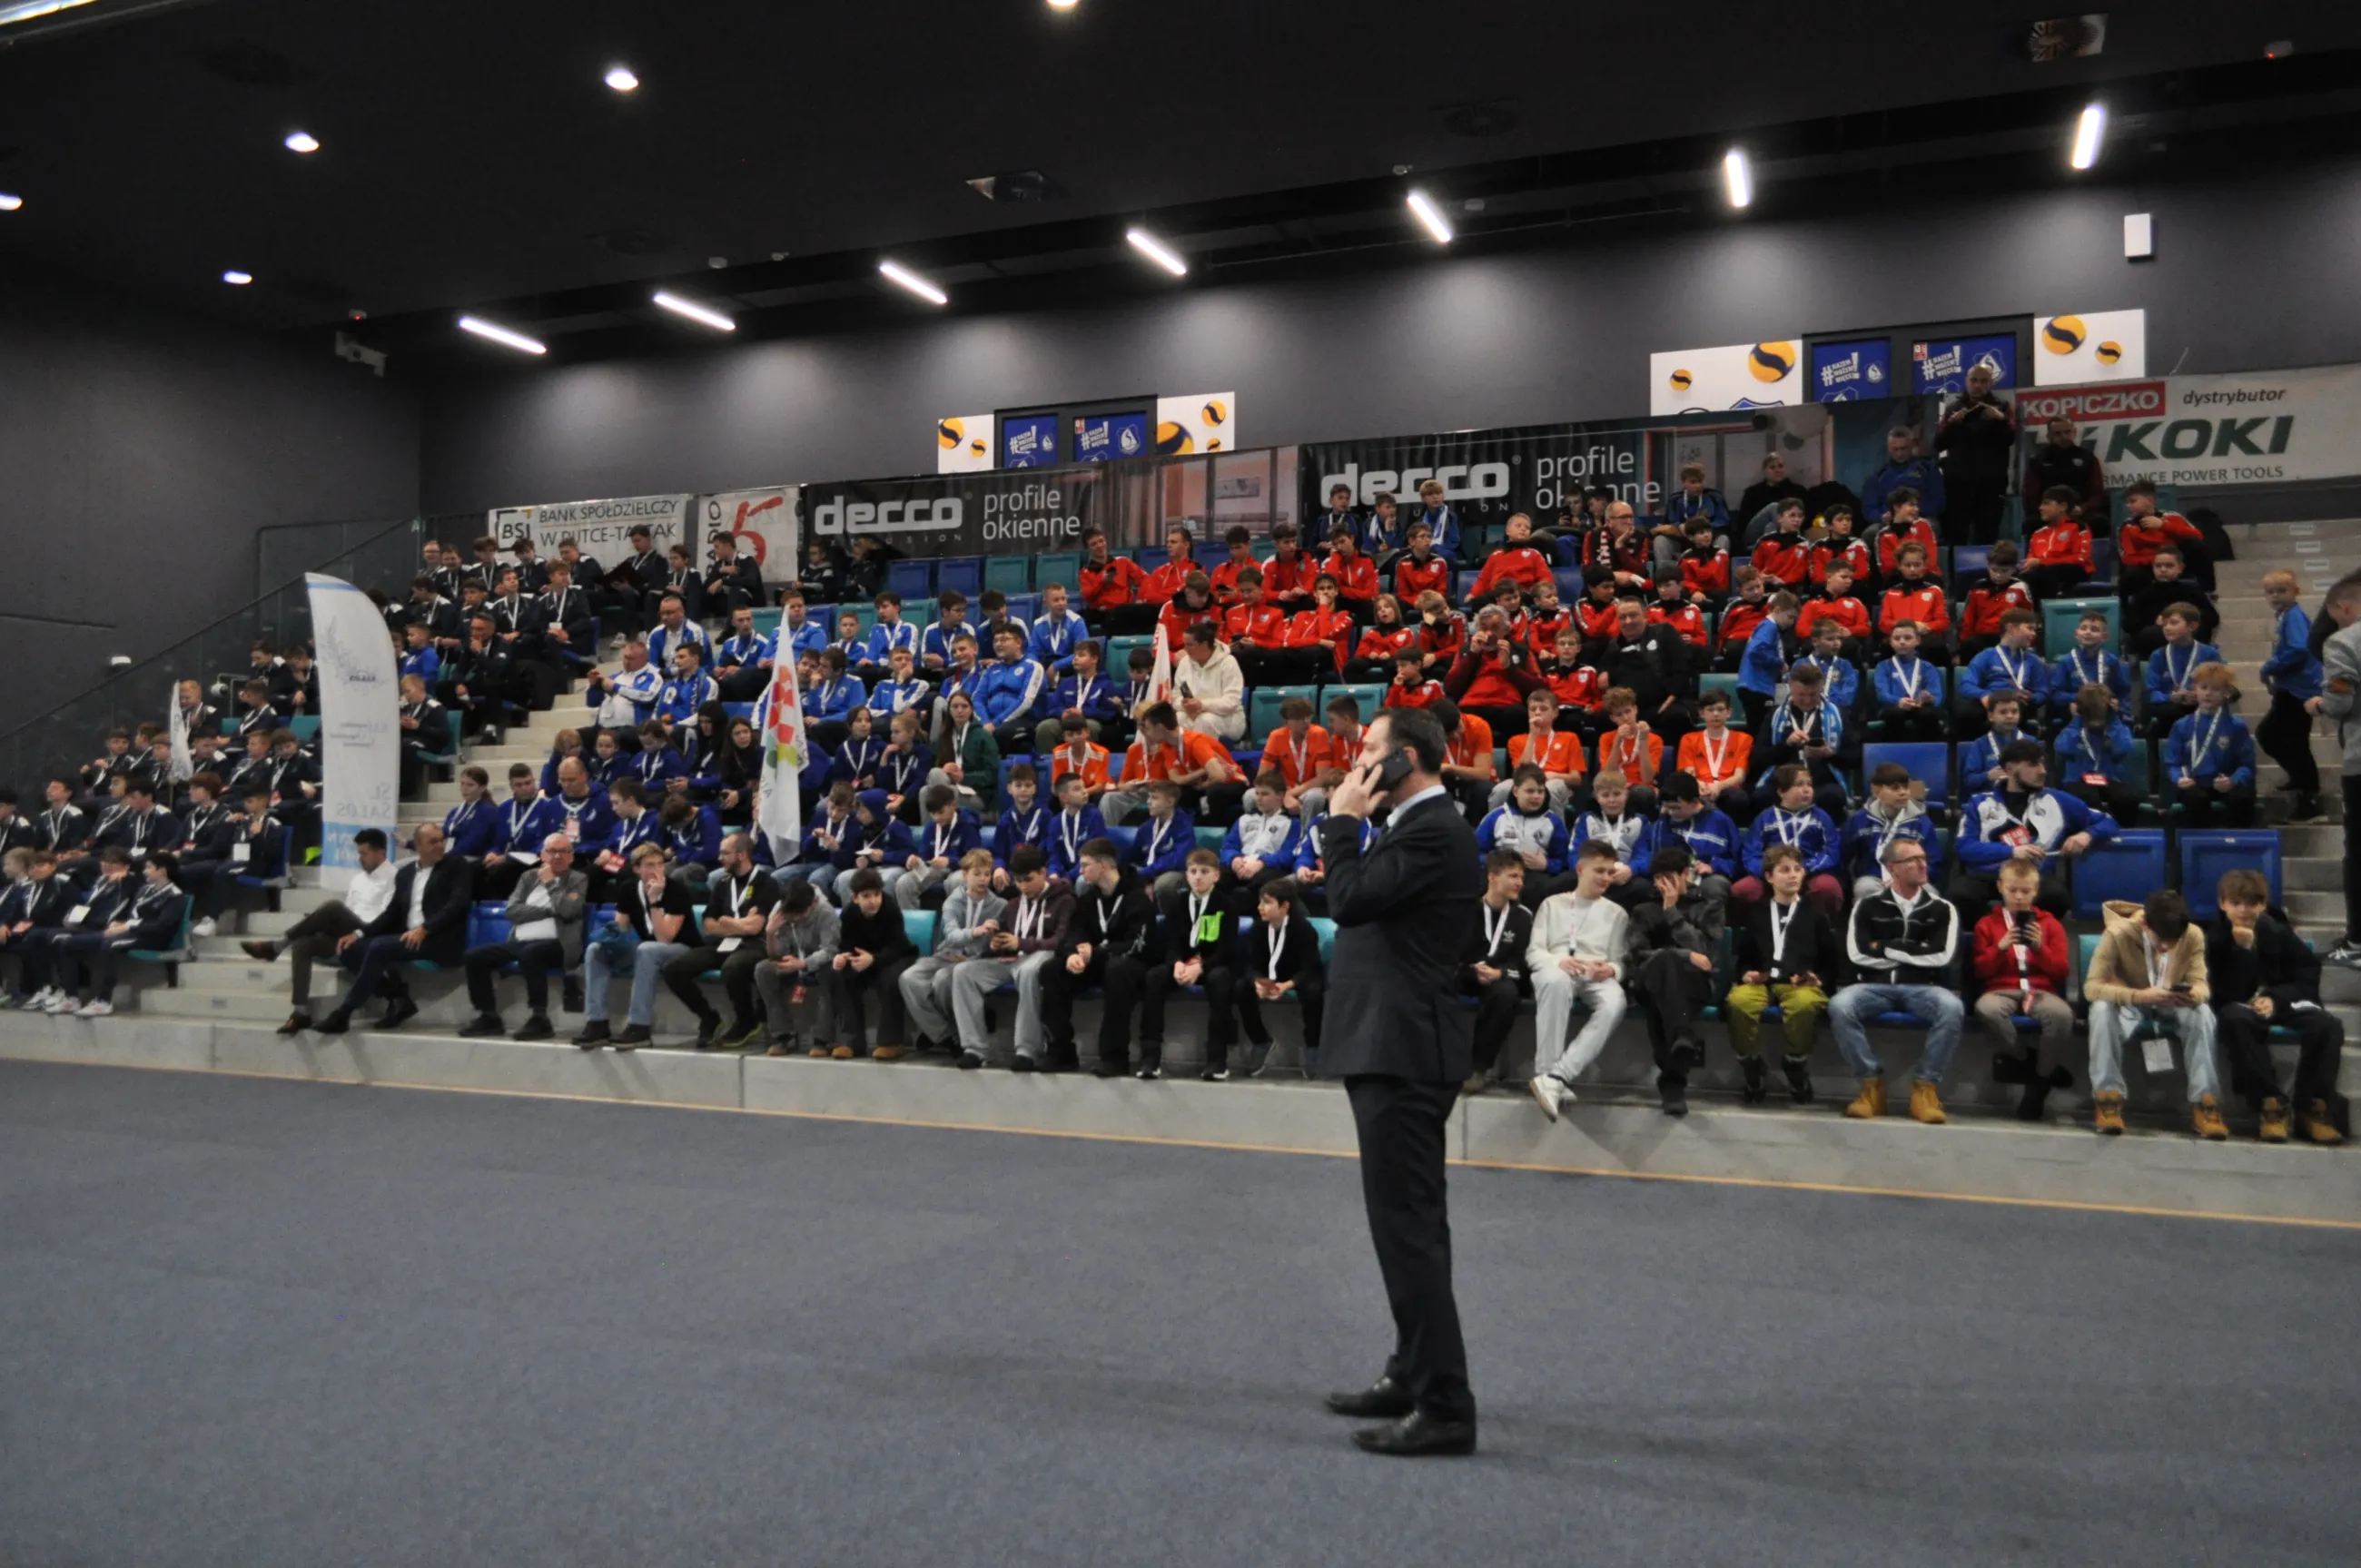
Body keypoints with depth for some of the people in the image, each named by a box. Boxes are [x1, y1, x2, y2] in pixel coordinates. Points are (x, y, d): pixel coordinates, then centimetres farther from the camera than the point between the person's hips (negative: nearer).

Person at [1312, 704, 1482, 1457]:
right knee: (1409, 1221, 18)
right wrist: (1351, 826, 9)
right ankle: (1414, 1376, 31)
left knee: (1408, 1224, -8)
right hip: (1395, 1047, 11)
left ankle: (1444, 1406, -2)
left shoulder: (1432, 831, -16)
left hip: (1402, 1053, -11)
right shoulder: (1422, 825, 16)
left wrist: (1344, 821, -11)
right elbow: (1360, 903, 18)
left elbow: (1351, 900, -21)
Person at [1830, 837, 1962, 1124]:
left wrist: (1886, 948, -2)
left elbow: (1940, 956, -5)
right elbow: (1858, 954, -5)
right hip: (1877, 986, 0)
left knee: (1952, 1009, -35)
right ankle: (1872, 1084, -19)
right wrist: (1915, 953, -1)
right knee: (1839, 1006, -33)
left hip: (1923, 988, 0)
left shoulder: (1942, 909, 11)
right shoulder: (1868, 906, 10)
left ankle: (1926, 1087, -20)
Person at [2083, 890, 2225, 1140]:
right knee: (2102, 1010, -35)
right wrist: (2138, 996, -44)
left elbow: (2201, 984, -12)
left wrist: (2194, 994, -38)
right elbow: (2091, 987, -28)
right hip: (2129, 1011, -2)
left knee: (2203, 1012, -29)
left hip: (2171, 1012, 2)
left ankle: (2205, 1104, -22)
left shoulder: (2193, 936, -16)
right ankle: (2107, 1098, -26)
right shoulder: (2117, 934, -25)